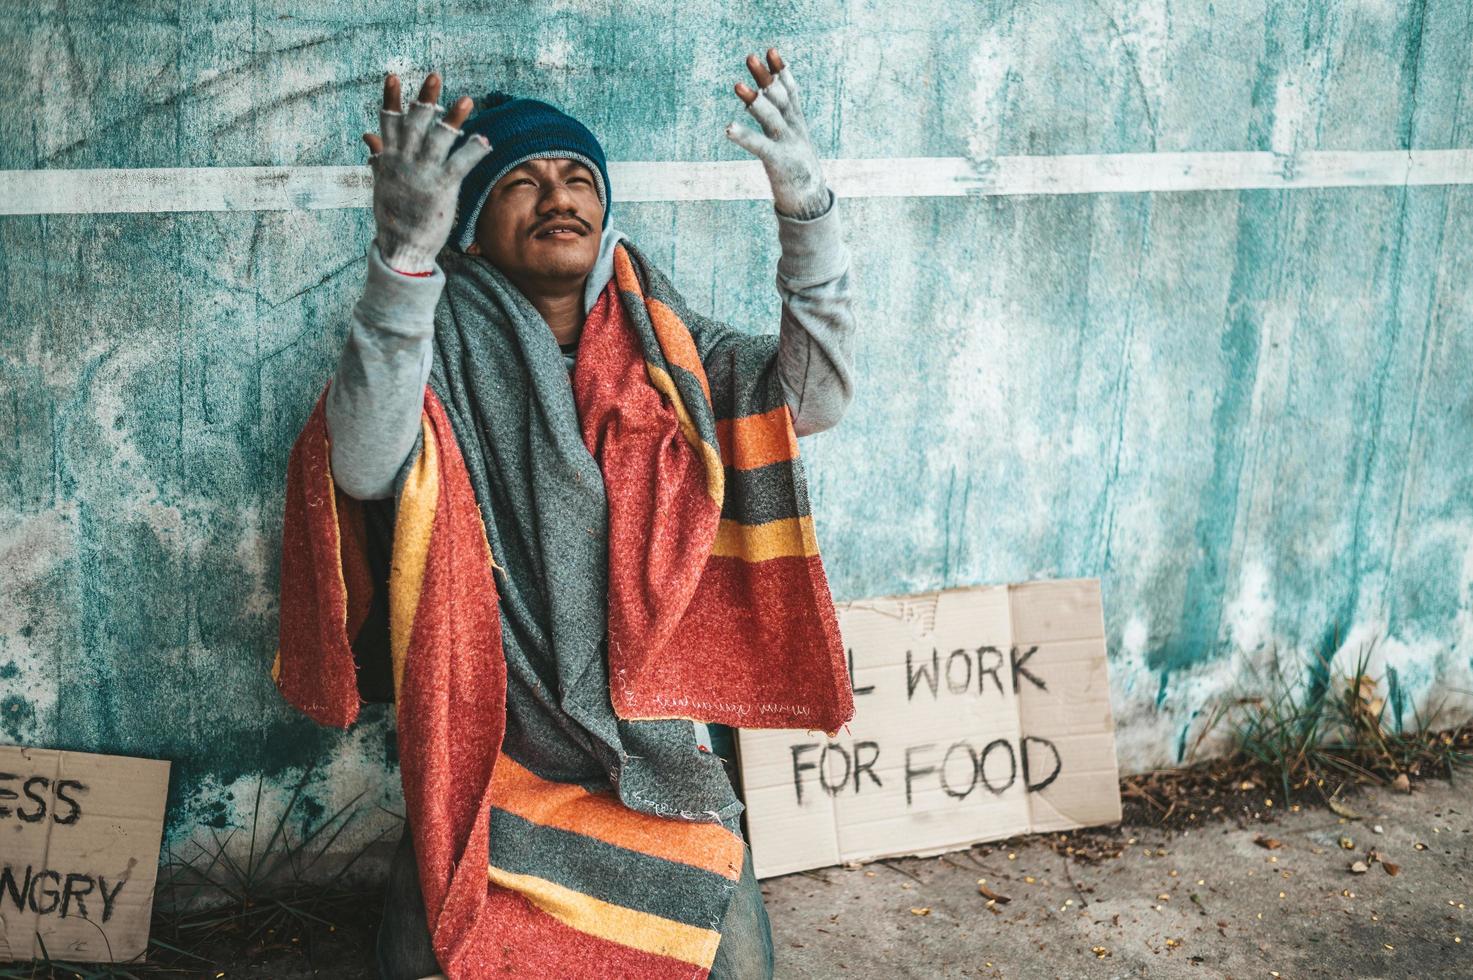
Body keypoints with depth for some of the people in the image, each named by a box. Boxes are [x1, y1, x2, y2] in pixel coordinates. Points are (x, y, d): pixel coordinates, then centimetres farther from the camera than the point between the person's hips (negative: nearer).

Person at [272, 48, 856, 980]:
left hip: (658, 734, 3)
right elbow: (365, 466, -31)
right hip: (497, 749, -3)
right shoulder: (447, 351, -11)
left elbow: (816, 392, -8)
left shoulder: (658, 343, 1)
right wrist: (404, 254, -45)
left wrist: (807, 206, -22)